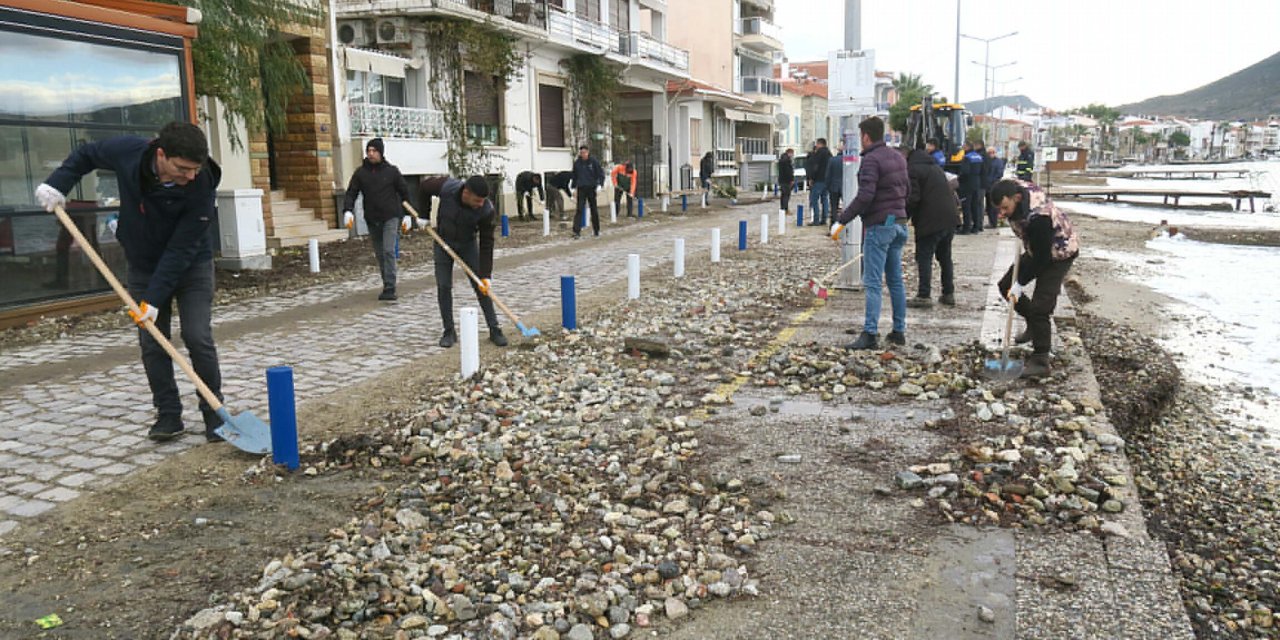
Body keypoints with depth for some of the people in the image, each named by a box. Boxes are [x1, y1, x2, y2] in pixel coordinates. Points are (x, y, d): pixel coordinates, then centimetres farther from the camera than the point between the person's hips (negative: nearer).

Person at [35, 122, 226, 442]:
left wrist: (155, 298, -30)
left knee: (198, 338, -9)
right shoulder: (127, 151, -21)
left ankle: (213, 412, 3)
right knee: (152, 343, 1)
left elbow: (181, 250, -28)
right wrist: (57, 183, -9)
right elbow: (86, 153, 4)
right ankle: (168, 413, 11)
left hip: (191, 266, -3)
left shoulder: (201, 187, -29)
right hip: (142, 265, 3)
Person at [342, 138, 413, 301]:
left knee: (389, 251, -14)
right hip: (372, 220, 3)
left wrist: (408, 215, 3)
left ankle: (390, 289, -15)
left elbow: (404, 192, 6)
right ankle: (387, 287, 19)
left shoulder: (391, 171, 0)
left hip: (391, 217, -3)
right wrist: (347, 211, -13)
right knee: (380, 254, 8)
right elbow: (351, 193, 4)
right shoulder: (360, 172, 5)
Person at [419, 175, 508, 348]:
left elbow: (486, 244, -25)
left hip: (468, 244, -1)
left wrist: (486, 275, -27)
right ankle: (449, 332, 8)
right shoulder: (446, 187, -30)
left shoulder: (487, 210, -31)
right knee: (443, 286, -3)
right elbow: (425, 187, -7)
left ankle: (494, 330, 3)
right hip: (443, 242, 1)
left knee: (481, 286, -6)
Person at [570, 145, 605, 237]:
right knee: (579, 210, -8)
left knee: (594, 210, 8)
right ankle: (576, 231, -12)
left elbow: (601, 173, -2)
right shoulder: (577, 163, 5)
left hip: (591, 188, -1)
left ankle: (597, 231, 20)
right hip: (581, 189, 1)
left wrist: (600, 184, -14)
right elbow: (574, 176, 15)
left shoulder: (594, 161, -2)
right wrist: (573, 186, 13)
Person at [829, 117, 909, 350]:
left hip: (879, 225, -8)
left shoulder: (871, 159, -13)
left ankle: (870, 334, -9)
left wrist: (842, 221, -18)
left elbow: (865, 196, -22)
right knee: (895, 280, 13)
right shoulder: (898, 157, 13)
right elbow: (907, 188, 19)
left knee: (872, 283, -8)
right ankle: (899, 331, 18)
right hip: (899, 223, 8)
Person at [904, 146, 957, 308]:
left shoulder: (912, 170, -7)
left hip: (931, 221, -9)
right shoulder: (935, 166, 20)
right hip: (949, 217, 9)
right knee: (945, 257, 17)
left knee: (924, 258, -3)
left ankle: (924, 295, -6)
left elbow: (912, 199, -16)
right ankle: (948, 294, 21)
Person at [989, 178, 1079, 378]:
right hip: (1038, 249, 9)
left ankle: (1041, 361, -7)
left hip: (1059, 253, -9)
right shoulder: (1014, 188, -17)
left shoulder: (1038, 217, -40)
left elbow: (1041, 258, -30)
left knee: (1040, 306, -15)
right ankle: (1034, 324, 29)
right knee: (1006, 285, 11)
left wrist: (1020, 284, -23)